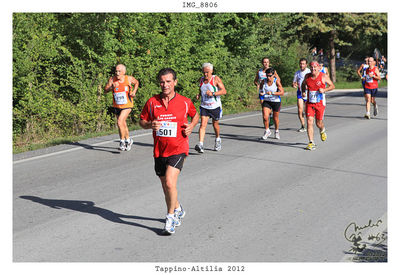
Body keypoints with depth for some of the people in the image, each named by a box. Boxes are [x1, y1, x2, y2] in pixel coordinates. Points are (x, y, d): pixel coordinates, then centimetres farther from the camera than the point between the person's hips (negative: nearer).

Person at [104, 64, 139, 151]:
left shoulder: (129, 79, -10)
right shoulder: (112, 79, -9)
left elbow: (136, 82, 11)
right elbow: (105, 90, -16)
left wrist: (134, 91, -3)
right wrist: (112, 87, -34)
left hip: (127, 105, -4)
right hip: (116, 106, 4)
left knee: (120, 122, -19)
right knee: (123, 124, 16)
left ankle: (122, 141, -3)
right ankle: (128, 140, 36)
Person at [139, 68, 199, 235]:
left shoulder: (184, 102, -2)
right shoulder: (152, 102, 1)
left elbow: (195, 115, 17)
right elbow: (142, 121, 10)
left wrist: (191, 125, -3)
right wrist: (150, 125, -12)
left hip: (178, 149, -3)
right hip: (159, 151, 4)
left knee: (170, 183, -20)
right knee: (165, 186, 14)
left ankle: (171, 217, -1)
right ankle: (178, 210, 41)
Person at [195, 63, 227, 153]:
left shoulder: (216, 79, -10)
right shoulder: (201, 80, 4)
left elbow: (224, 91, -16)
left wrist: (213, 93, -28)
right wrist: (198, 95, -1)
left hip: (215, 106, -2)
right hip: (204, 106, 2)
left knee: (215, 124, 15)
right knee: (203, 124, -14)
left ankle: (218, 140, 42)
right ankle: (200, 144, -24)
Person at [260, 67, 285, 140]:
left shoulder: (277, 81, -15)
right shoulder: (264, 81, -5)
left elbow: (282, 92, -21)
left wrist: (272, 93, -32)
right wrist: (262, 93, -10)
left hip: (276, 101, -2)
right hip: (266, 101, 2)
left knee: (275, 118, 12)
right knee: (265, 117, -14)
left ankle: (277, 131, 38)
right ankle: (267, 131, 9)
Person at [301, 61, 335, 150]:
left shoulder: (323, 76, -7)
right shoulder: (307, 76, 2)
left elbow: (332, 86, 1)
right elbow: (303, 84, 22)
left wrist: (324, 90, -16)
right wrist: (303, 91, 3)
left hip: (320, 103, -2)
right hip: (309, 103, 2)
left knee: (319, 123, 5)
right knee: (309, 122, -10)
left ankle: (322, 131, 44)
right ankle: (311, 143, -7)